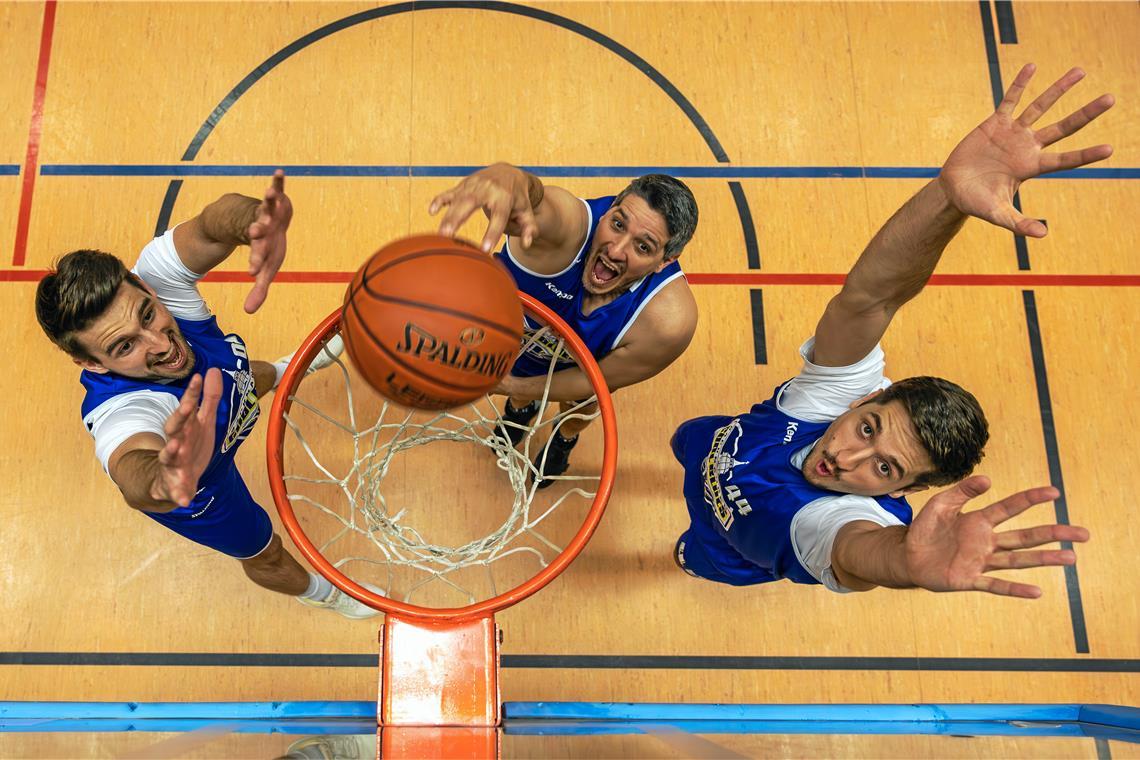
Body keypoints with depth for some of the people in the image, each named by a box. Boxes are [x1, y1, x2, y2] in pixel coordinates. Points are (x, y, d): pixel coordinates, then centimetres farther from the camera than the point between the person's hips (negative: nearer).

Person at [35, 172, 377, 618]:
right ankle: (319, 592, 61)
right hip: (202, 495, -4)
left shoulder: (152, 275, -39)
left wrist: (254, 221, -79)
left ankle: (284, 374, 79)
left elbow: (214, 223, -54)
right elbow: (133, 474, -73)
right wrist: (164, 482, -98)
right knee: (265, 553, 24)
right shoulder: (121, 411, -52)